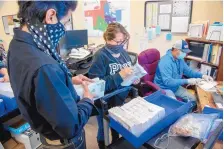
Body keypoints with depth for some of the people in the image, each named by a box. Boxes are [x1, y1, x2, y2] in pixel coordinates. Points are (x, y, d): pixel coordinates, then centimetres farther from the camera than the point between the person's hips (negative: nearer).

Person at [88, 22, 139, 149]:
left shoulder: (123, 52, -1)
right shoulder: (101, 56, -21)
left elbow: (130, 72, 13)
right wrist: (119, 75, -32)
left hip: (122, 100, 6)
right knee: (104, 131, 17)